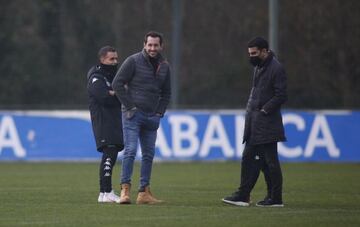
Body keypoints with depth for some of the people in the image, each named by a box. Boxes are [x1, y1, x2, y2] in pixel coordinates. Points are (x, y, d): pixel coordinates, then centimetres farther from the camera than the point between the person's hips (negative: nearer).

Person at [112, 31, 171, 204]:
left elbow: (166, 92, 22)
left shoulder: (164, 66, 12)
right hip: (133, 114, -6)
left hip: (152, 117, 6)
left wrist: (160, 112, 10)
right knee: (130, 150, -14)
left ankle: (144, 193, 10)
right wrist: (129, 106, -11)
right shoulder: (133, 61, -6)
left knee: (149, 154, 6)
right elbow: (118, 83, -8)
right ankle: (125, 189, -13)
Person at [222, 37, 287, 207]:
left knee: (270, 161, -4)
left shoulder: (276, 69, -13)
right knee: (248, 158, 8)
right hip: (255, 123, 9)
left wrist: (264, 110, -17)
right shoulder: (258, 67, 15)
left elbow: (281, 96, -16)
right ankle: (242, 196, 11)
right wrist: (250, 109, 11)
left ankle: (276, 199, 2)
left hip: (267, 122, -9)